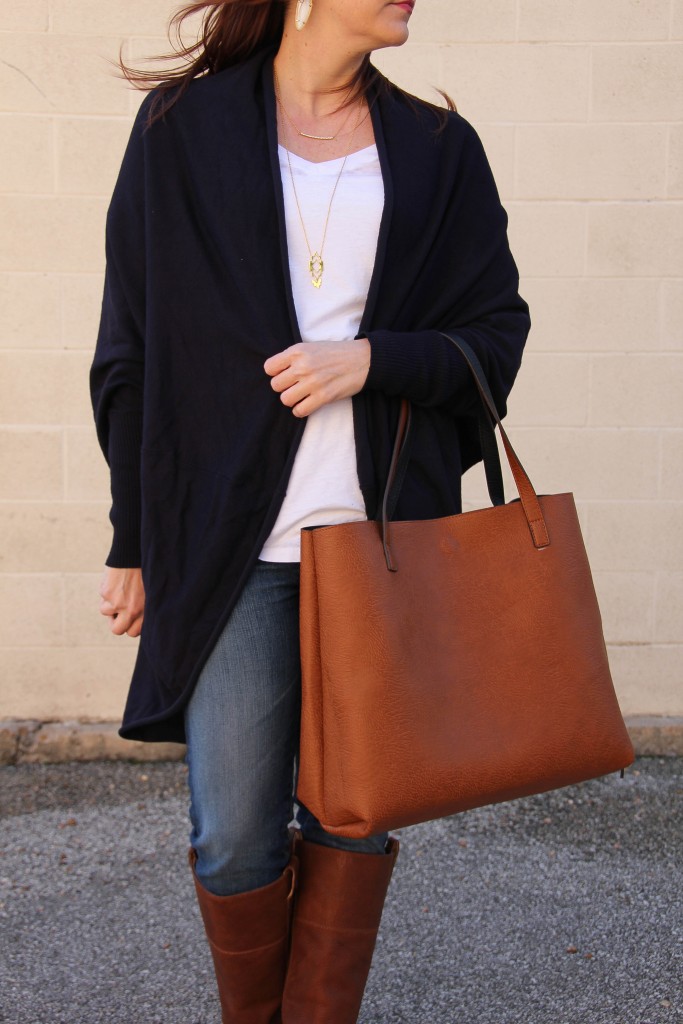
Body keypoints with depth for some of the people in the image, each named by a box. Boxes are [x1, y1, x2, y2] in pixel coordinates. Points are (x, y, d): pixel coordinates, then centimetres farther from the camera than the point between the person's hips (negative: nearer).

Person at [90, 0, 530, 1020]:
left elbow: (496, 334, 8)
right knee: (236, 837, 3)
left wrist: (375, 359, -11)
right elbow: (132, 350, 4)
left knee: (357, 814, 8)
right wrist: (135, 543, 3)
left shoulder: (437, 149, 9)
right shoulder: (184, 130, 4)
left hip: (385, 538, 2)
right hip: (230, 542, -1)